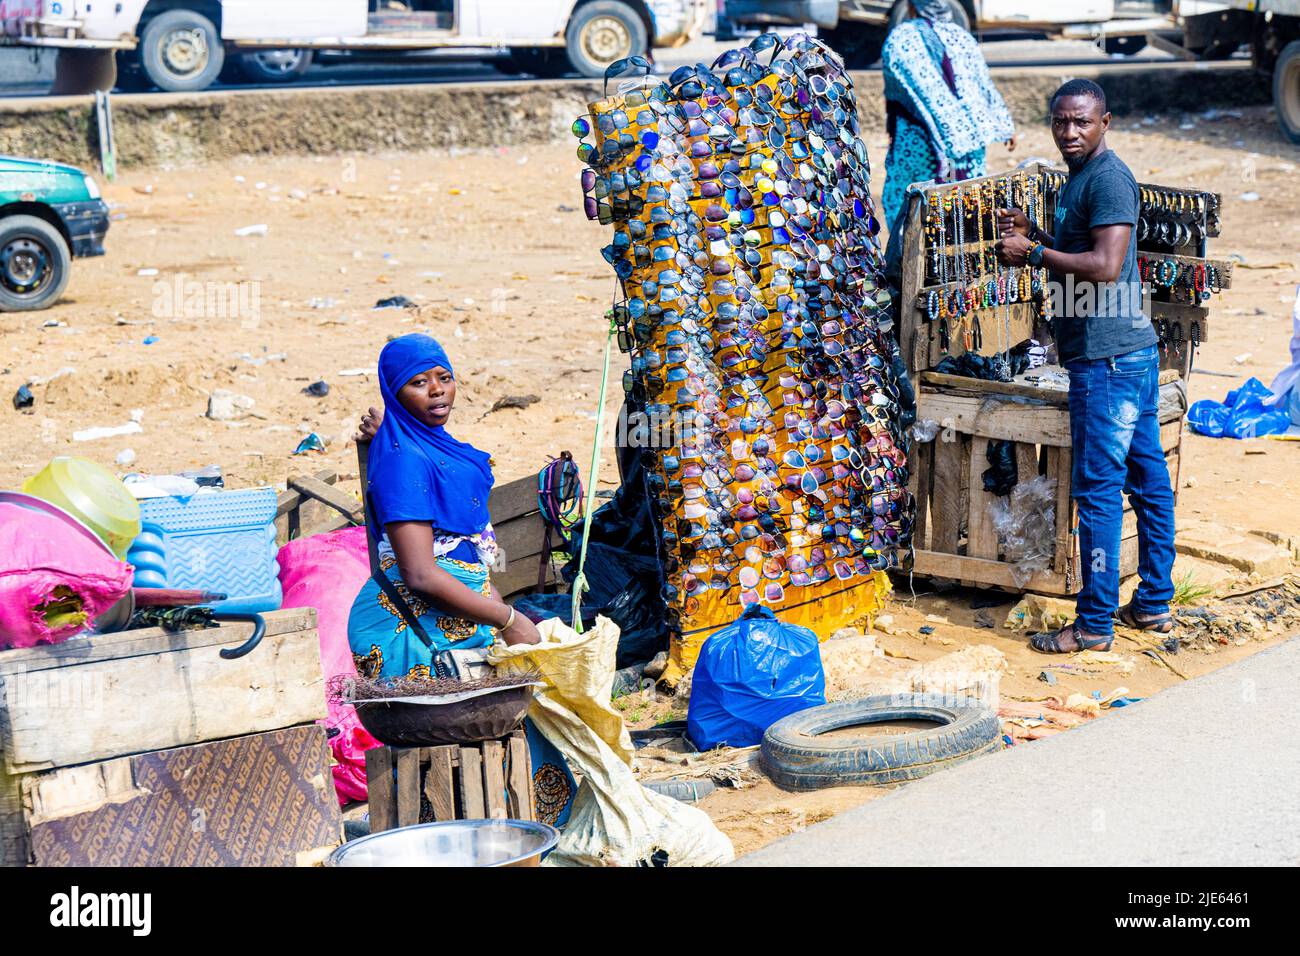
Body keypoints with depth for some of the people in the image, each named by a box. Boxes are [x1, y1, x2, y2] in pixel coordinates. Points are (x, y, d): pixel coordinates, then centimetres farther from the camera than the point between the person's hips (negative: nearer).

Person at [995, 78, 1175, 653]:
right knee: (1147, 479, 14)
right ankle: (1153, 604, 23)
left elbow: (1105, 266, -23)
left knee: (1098, 488, -6)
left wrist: (1033, 253, -15)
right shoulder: (1080, 178, 18)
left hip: (1107, 358, -11)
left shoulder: (1107, 178, -14)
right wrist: (1035, 237, 9)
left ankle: (1094, 624, -1)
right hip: (1135, 350, 11)